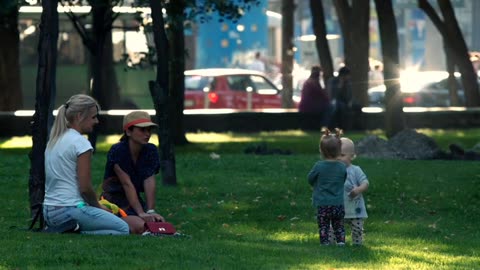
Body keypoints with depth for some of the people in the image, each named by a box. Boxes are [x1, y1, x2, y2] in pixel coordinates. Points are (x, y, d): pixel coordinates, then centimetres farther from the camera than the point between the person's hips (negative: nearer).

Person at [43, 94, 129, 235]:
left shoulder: (54, 140, 13)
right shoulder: (80, 143, -13)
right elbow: (85, 188, -15)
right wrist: (98, 206, 5)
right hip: (70, 210, -9)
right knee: (123, 229, -2)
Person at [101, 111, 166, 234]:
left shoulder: (151, 151, 3)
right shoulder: (117, 151, -15)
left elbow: (149, 182, -7)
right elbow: (127, 184, -21)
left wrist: (150, 211, -20)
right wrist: (141, 213, -28)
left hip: (135, 200, 7)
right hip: (114, 200, -7)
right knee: (139, 226, -32)